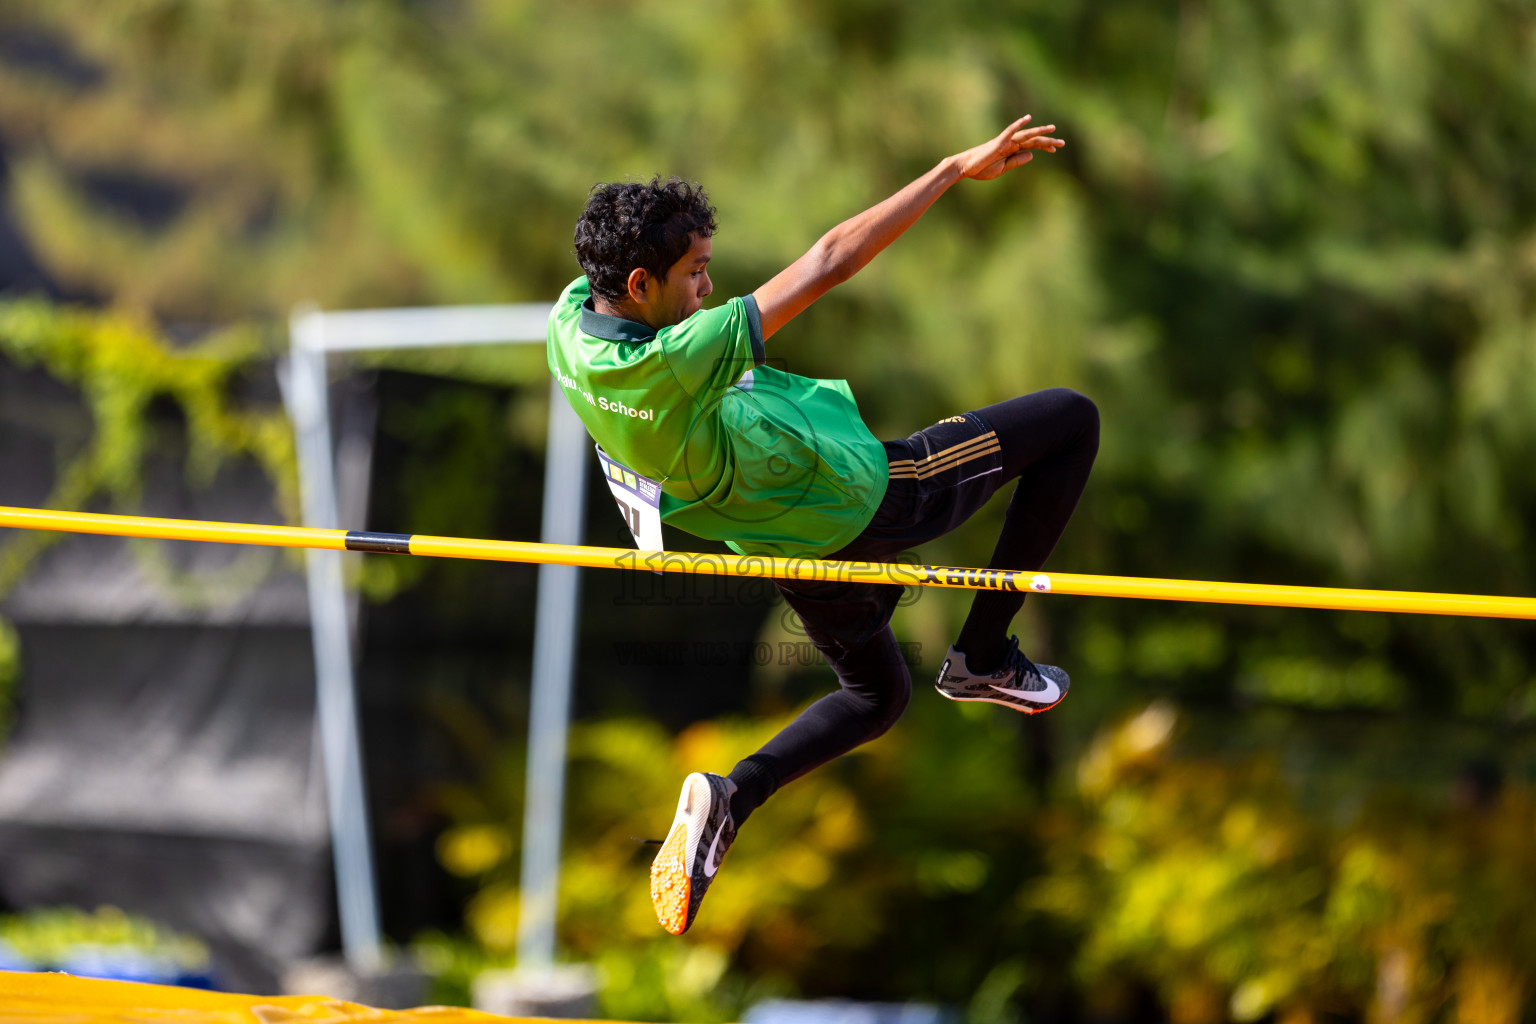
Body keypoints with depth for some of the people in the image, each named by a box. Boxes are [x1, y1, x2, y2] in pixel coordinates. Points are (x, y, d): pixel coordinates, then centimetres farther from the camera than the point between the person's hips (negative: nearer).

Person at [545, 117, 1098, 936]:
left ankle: (731, 797, 5)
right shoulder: (673, 367, -38)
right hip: (863, 498, -8)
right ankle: (982, 656, 11)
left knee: (876, 696, 31)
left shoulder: (570, 323, -16)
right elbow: (830, 263, -38)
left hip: (781, 547, 8)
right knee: (1071, 420, 7)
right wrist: (959, 168, -35)